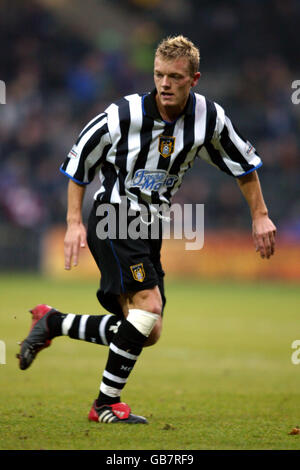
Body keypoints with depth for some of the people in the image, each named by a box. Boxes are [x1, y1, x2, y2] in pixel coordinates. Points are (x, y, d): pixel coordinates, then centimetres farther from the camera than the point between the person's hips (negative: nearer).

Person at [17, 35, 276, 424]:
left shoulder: (210, 118, -6)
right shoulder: (123, 115, -17)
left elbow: (245, 164, 13)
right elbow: (78, 163, -3)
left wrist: (260, 216, 10)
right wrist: (74, 223, -7)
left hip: (150, 229, 6)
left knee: (148, 332, 4)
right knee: (148, 305, -25)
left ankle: (51, 323, 19)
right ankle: (106, 405, -16)